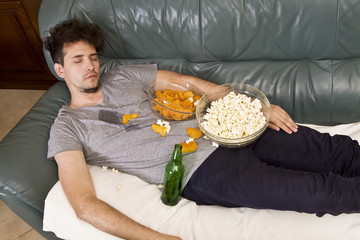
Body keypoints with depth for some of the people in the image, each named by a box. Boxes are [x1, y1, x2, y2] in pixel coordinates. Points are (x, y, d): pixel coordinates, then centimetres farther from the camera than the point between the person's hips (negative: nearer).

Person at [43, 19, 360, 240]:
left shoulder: (123, 76, 13)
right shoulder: (67, 130, 0)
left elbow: (186, 82, 13)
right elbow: (84, 203, -11)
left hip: (220, 131, 6)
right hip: (200, 173, -5)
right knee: (320, 192, -13)